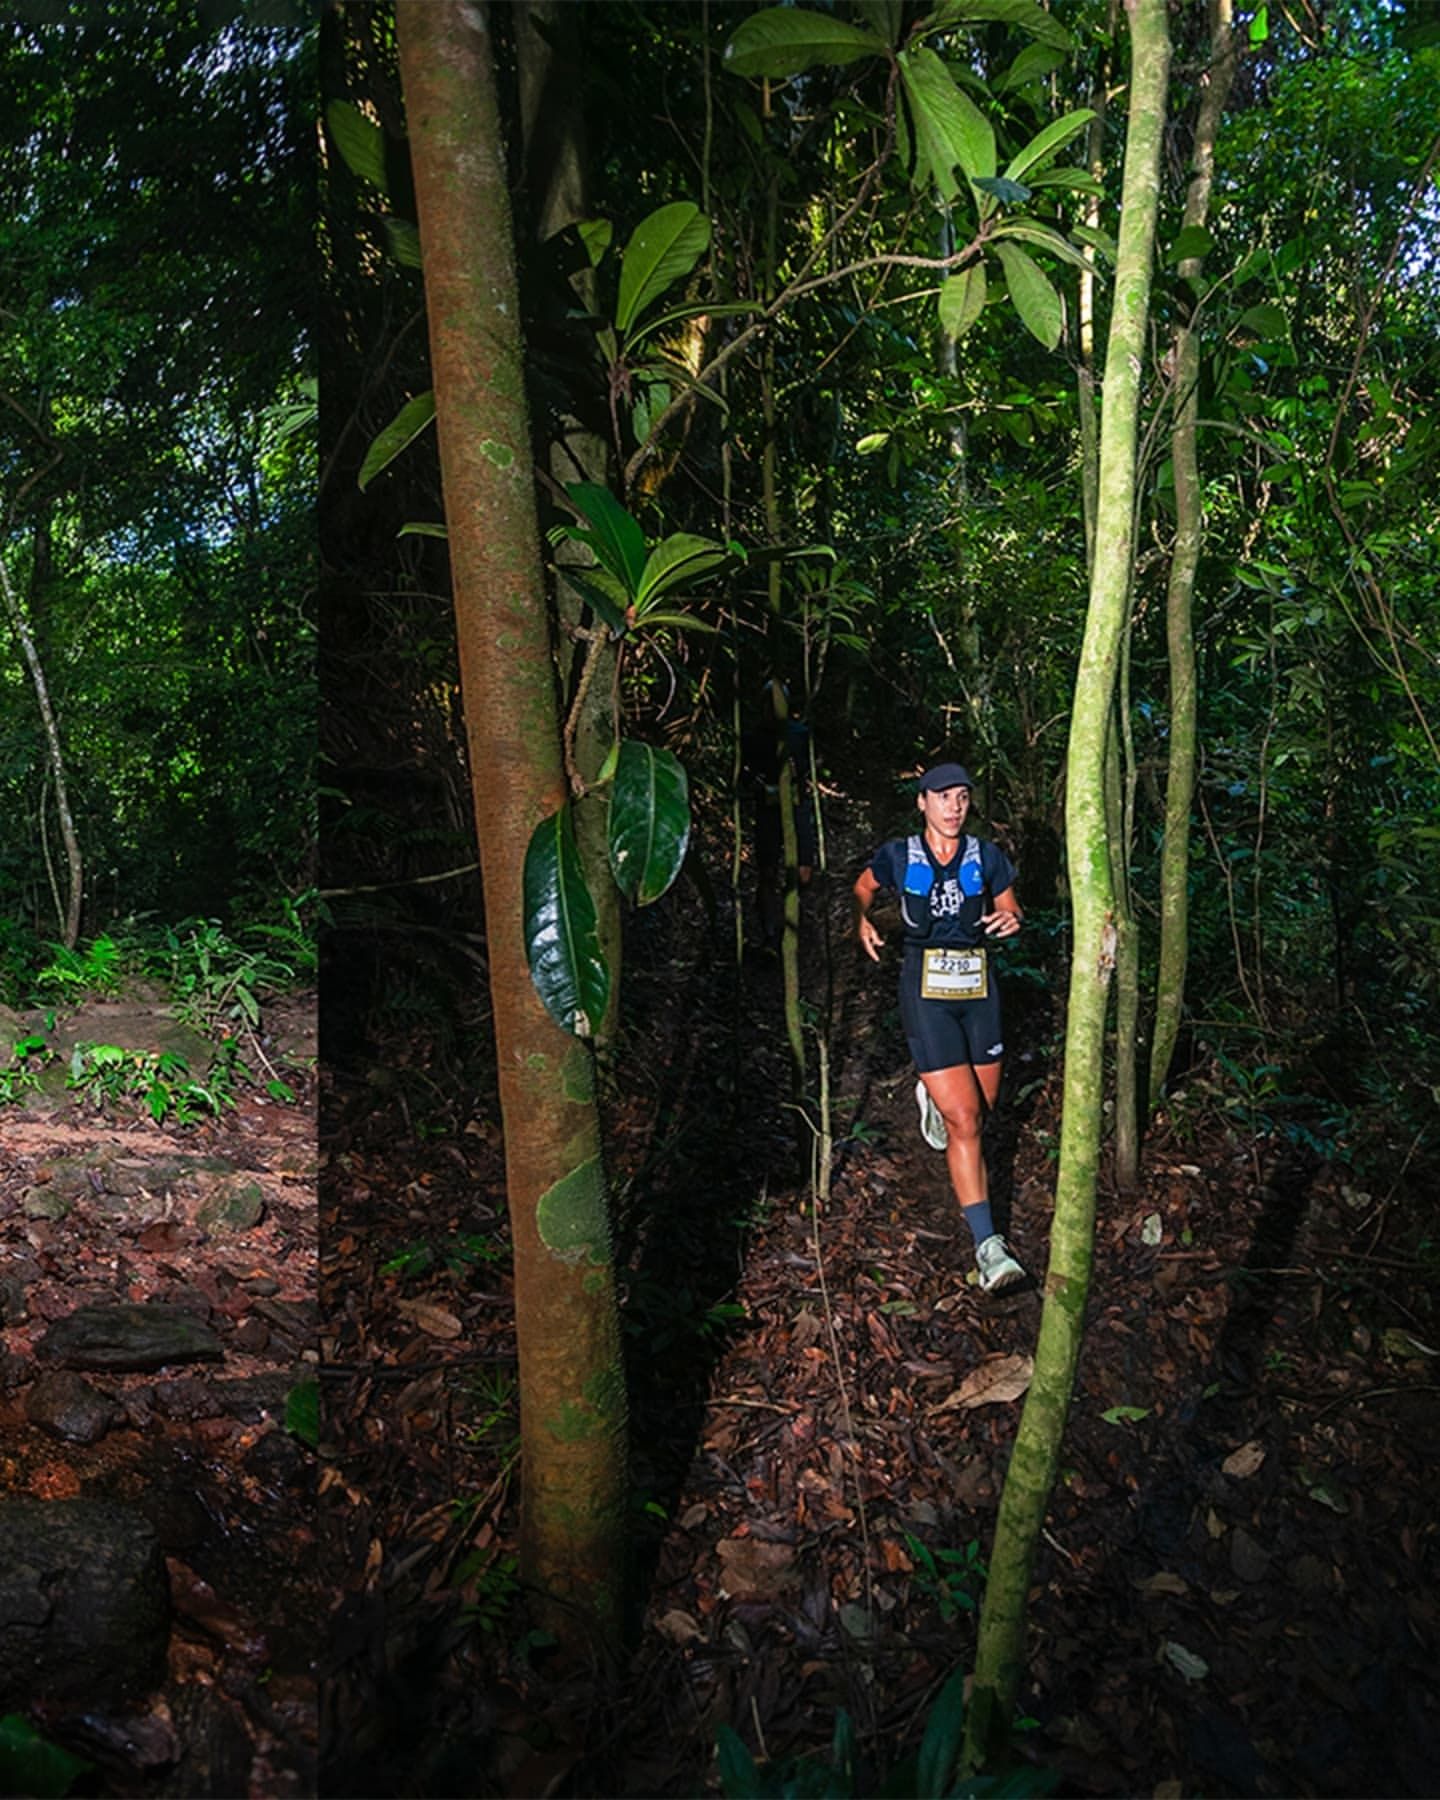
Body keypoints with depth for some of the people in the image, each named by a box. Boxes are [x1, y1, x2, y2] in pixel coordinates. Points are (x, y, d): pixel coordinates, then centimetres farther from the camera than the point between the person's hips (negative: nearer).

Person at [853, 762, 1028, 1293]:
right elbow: (863, 888, 18)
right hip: (927, 989, -3)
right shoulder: (898, 856, -1)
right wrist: (862, 921, -2)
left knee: (981, 1107, 12)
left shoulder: (986, 857, 3)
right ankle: (987, 1245, -6)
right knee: (964, 1122, -11)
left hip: (979, 987, 3)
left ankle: (934, 1099, 50)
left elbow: (1009, 911, 14)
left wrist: (1010, 923, -9)